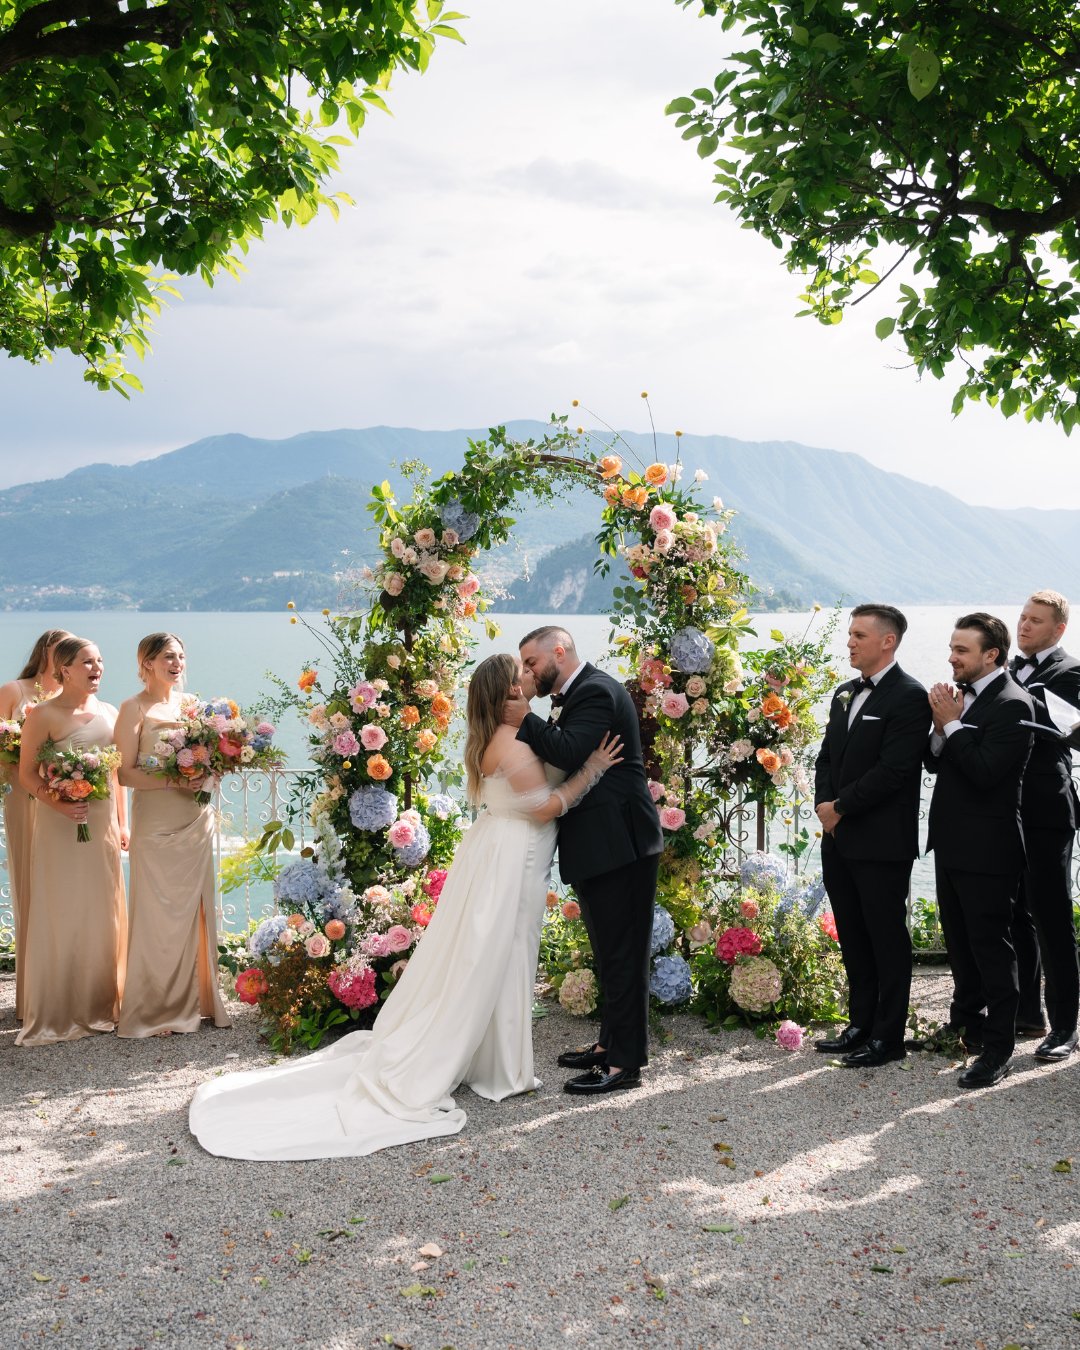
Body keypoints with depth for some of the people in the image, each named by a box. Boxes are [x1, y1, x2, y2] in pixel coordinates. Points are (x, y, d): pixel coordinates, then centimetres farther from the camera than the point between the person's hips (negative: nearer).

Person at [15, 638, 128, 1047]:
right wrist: (58, 803, -23)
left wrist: (122, 823, 13)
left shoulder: (109, 713, 9)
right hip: (61, 826, -5)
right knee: (62, 915, 0)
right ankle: (57, 1013, 11)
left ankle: (99, 1004, 23)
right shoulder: (44, 715, -8)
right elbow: (27, 773, -9)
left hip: (103, 824, 6)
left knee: (104, 913, 10)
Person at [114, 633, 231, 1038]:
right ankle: (155, 1008, 10)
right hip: (156, 823, -5)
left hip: (198, 820, 5)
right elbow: (126, 773, -10)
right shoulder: (134, 708, -4)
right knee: (159, 912, -1)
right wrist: (172, 781, -22)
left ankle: (195, 998, 19)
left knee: (195, 909, 9)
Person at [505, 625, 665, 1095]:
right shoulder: (572, 696, 16)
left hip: (620, 846, -11)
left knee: (622, 953, -4)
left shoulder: (596, 692, -15)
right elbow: (558, 761, 15)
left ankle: (625, 1062, 3)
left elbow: (570, 754, -29)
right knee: (609, 952, 19)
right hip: (599, 848, 11)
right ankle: (610, 1043, 31)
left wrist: (524, 721, -21)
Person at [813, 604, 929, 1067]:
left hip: (882, 843, -8)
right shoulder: (845, 694, 14)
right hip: (839, 839, 8)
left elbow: (894, 770, -19)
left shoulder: (909, 696, -12)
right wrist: (824, 805, -1)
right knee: (853, 938, 15)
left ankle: (889, 1037, 13)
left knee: (887, 939, 3)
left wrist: (840, 806, -13)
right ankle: (860, 1025, 27)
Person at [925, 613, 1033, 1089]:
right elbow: (934, 763, 10)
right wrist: (940, 730, -9)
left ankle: (998, 1046, 10)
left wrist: (951, 724, -20)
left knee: (990, 943, 0)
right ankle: (967, 1022, 37)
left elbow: (985, 772, -26)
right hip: (951, 842, 9)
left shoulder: (1011, 704, -18)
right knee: (958, 938, 21)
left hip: (987, 848, -9)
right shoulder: (960, 695, 8)